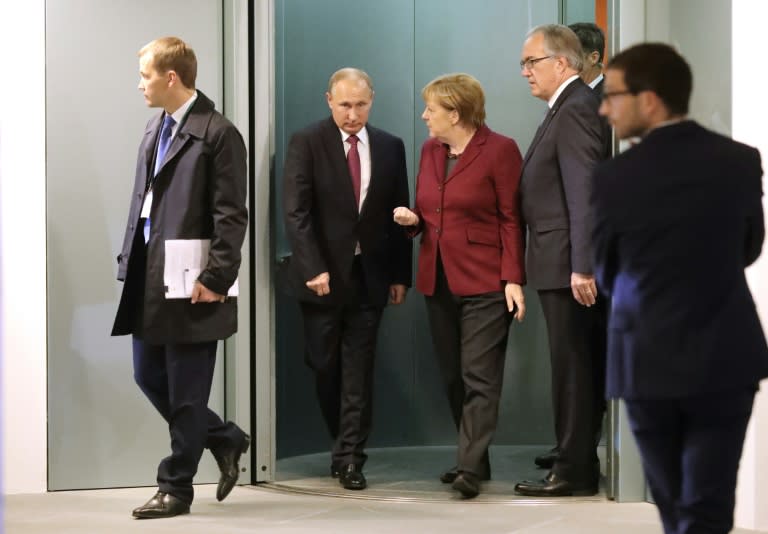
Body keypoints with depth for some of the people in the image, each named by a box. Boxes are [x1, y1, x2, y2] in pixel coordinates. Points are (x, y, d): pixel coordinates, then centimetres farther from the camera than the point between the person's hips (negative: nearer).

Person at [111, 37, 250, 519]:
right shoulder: (156, 129, 14)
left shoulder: (218, 133, -11)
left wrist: (216, 279, -17)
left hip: (189, 283, -8)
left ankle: (176, 488, 12)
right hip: (149, 279, 9)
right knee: (149, 377, 13)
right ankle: (224, 440, 30)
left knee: (185, 392, 1)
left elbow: (231, 216, -13)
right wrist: (129, 260, 12)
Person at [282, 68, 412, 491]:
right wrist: (313, 268, -17)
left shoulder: (390, 147, 6)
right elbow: (296, 212, -10)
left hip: (368, 276, 2)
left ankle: (349, 457, 4)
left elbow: (397, 214, 9)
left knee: (358, 370, -1)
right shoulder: (306, 143, -4)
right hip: (322, 275, -2)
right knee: (325, 366, 7)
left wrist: (400, 274, 5)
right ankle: (346, 446, 25)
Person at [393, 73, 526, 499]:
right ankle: (475, 459, 19)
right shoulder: (430, 150, 13)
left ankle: (470, 468, -13)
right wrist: (413, 219, -2)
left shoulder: (499, 150, -7)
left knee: (479, 379, -9)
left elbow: (511, 220, -9)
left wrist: (513, 279, -14)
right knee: (453, 379, 9)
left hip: (484, 283, -7)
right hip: (438, 281, 7)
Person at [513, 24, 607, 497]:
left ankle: (574, 472, 1)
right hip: (564, 264, 10)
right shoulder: (569, 108, 17)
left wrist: (581, 266, -25)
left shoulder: (575, 110, -15)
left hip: (567, 264, -10)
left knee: (572, 368, -4)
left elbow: (585, 192, -22)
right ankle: (579, 462, 22)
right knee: (579, 368, 14)